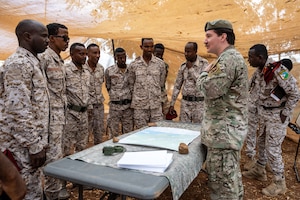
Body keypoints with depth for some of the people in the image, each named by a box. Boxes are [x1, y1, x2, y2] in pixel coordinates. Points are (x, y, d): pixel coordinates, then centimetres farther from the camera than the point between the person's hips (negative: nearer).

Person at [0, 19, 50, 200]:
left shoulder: (31, 62, 15)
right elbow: (18, 111, -24)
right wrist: (35, 146, -20)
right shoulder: (18, 64, -17)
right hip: (23, 147, -10)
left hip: (30, 143, 10)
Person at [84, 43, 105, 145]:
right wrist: (87, 106, -14)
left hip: (99, 105, 6)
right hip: (87, 106, -6)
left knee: (99, 133, 14)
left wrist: (99, 100, 15)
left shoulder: (101, 68, 6)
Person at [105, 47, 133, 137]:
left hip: (128, 105, 2)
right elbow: (108, 86, 9)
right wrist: (114, 96, 9)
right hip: (115, 105, -1)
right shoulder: (109, 70, -3)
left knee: (129, 132, 10)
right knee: (114, 133, 8)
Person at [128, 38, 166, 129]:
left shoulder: (160, 63, 1)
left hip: (156, 105, 1)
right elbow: (131, 84, 8)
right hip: (140, 105, -1)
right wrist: (139, 96, 10)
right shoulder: (133, 65, -1)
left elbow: (161, 83, 11)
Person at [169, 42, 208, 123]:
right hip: (185, 102, 4)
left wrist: (191, 69, -13)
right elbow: (177, 86, 10)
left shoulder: (204, 64, -6)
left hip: (199, 103, -3)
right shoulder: (183, 66, 6)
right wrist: (172, 103, 8)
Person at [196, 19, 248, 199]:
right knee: (231, 174, 21)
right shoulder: (230, 57, 17)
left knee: (221, 177, -1)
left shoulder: (229, 58, -17)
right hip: (229, 127, 11)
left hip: (224, 129, -11)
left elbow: (211, 90, -24)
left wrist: (205, 73, -5)